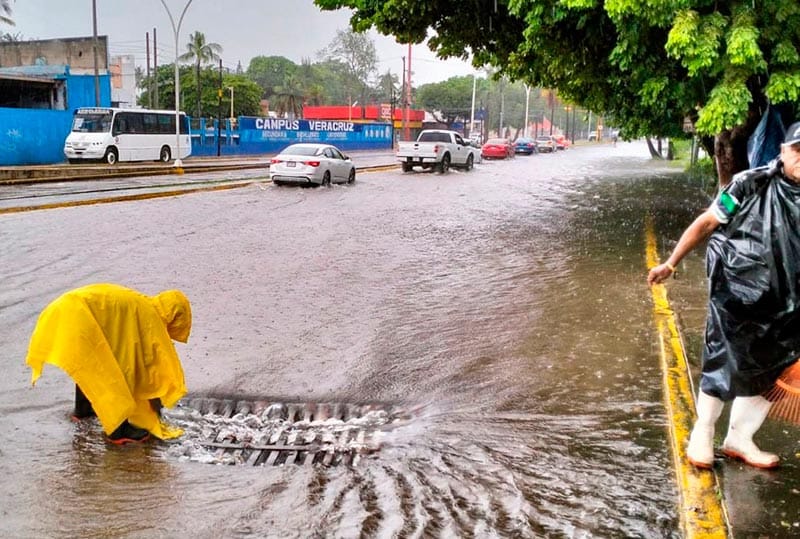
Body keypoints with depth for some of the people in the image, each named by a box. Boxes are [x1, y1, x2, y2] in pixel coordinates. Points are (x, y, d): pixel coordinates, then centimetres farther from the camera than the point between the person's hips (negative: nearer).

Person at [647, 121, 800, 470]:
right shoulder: (751, 185, -11)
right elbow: (707, 223, -5)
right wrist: (671, 263, -2)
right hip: (737, 296, -5)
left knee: (769, 373, 13)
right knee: (723, 364, 3)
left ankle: (739, 438, 32)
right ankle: (702, 433, 24)